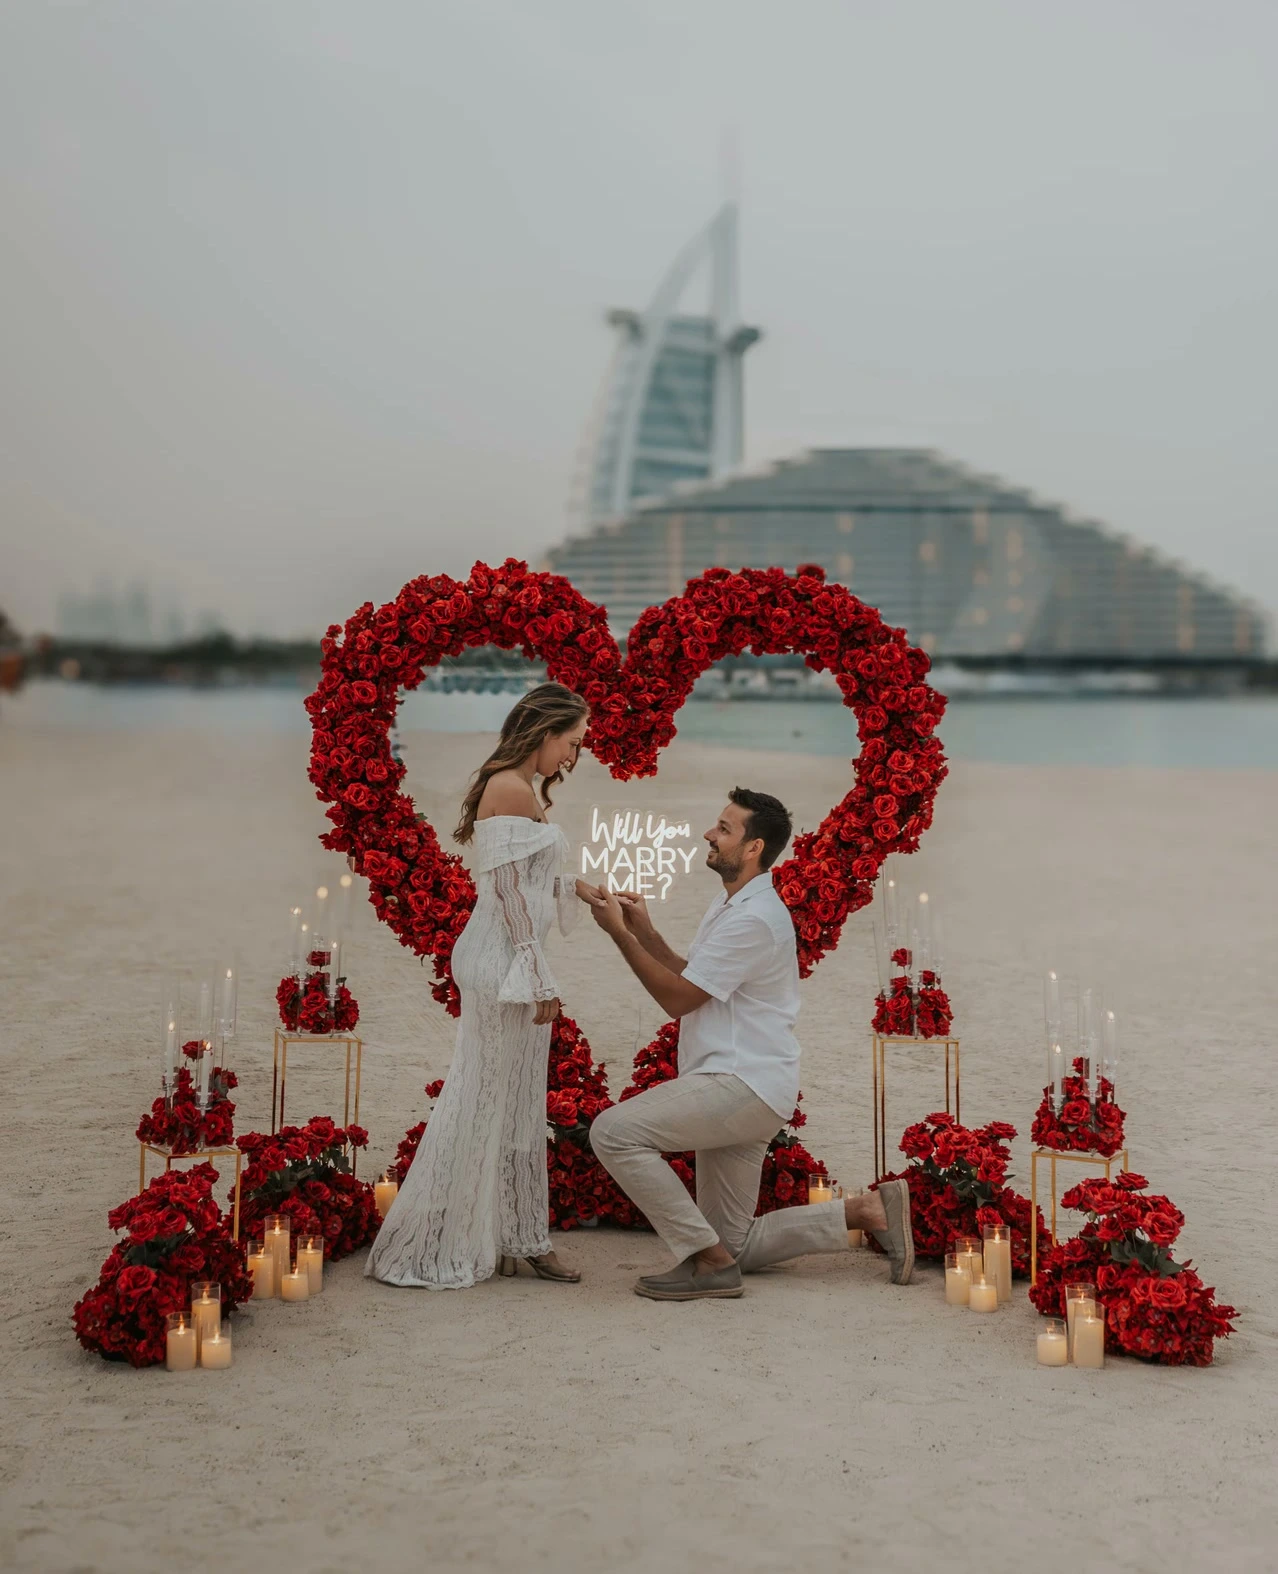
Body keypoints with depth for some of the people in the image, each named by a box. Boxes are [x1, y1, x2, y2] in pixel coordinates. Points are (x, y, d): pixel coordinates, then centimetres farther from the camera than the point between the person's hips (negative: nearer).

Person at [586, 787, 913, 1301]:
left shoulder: (752, 917, -17)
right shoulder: (730, 906, 17)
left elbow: (677, 998, -15)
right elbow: (689, 978, 17)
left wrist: (619, 933, -12)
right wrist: (645, 932, 5)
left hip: (743, 1084, -10)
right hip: (739, 1089, 10)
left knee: (613, 1130, -21)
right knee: (735, 1244, 12)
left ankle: (709, 1260, -14)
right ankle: (867, 1211, 17)